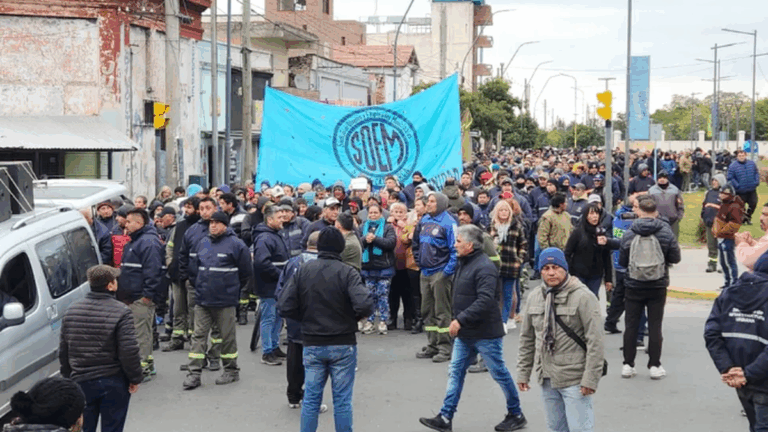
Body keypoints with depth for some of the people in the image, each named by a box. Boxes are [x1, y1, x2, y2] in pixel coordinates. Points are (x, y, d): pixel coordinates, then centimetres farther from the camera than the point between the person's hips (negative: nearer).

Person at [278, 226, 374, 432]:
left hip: (312, 345, 3)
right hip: (343, 344, -2)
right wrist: (353, 317, -2)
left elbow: (285, 306, -6)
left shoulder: (303, 270, -3)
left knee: (311, 398, 10)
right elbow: (365, 305, -24)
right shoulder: (347, 272, -12)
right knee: (342, 399, 5)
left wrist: (306, 318, 10)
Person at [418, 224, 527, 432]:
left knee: (500, 373, 5)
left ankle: (516, 415, 20)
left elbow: (485, 301, -31)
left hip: (485, 333, -9)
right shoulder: (464, 263, 10)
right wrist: (457, 320, 13)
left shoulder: (484, 267, -22)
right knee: (455, 373, 8)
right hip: (464, 332, 9)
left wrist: (460, 320, -29)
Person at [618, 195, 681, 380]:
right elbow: (675, 258, -2)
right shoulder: (666, 232, -8)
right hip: (658, 286, 0)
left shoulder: (629, 234, -9)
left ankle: (628, 365, 11)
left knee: (631, 325, 8)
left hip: (634, 286, 0)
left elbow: (622, 261, -2)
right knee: (655, 326, 7)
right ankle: (654, 366, 8)